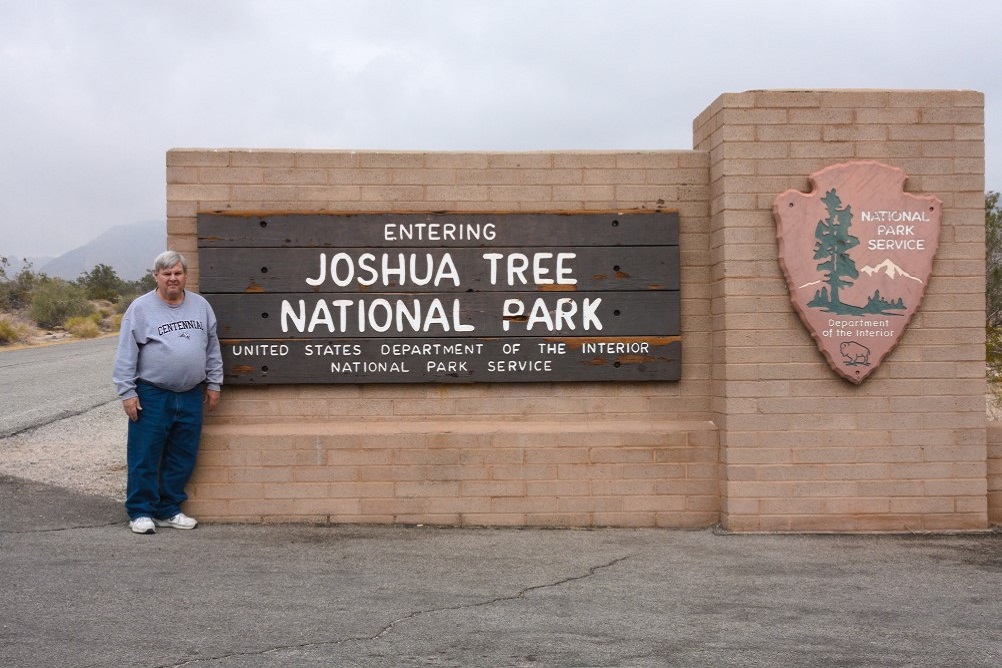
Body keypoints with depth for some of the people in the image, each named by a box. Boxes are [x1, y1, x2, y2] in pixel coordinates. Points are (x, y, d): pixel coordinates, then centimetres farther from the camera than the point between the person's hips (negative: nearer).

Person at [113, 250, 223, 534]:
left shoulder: (200, 305, 10)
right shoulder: (141, 308, -2)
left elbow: (212, 348, 16)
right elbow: (126, 355, -4)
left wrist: (214, 383, 13)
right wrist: (127, 392, -8)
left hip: (191, 396, 4)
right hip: (151, 396, -4)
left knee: (182, 458, 9)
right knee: (145, 457, 0)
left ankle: (169, 510, 21)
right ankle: (141, 512, 10)